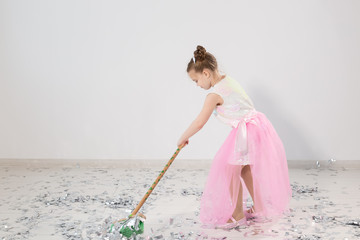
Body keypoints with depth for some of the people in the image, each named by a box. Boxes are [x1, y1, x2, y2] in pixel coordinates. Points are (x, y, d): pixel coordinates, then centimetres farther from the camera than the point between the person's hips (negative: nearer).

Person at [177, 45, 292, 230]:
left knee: (230, 170, -5)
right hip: (257, 124, 10)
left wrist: (183, 138, -1)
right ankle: (259, 208, 30)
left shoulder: (215, 94, -16)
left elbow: (199, 123, -15)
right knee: (245, 169, 20)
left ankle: (238, 215, 3)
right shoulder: (228, 79, 10)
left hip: (247, 133, -10)